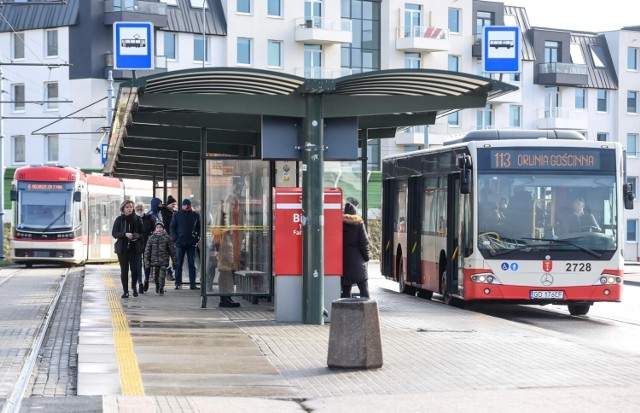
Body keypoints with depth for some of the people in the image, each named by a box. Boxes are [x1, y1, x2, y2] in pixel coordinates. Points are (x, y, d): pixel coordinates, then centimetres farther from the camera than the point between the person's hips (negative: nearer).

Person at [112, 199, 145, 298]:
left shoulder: (137, 219, 5)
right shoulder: (119, 220, 3)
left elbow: (142, 232, 9)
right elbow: (114, 233, -2)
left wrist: (137, 236, -13)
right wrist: (125, 234, -17)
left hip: (134, 248, 0)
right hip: (122, 248, 0)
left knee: (135, 269, -8)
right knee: (124, 270, 0)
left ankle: (133, 286, 20)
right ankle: (125, 291, 10)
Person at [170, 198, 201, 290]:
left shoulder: (195, 215, 7)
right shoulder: (177, 215, 5)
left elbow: (199, 227, 13)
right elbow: (172, 228, 6)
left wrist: (197, 238, -1)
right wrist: (175, 239, -6)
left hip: (191, 244, 1)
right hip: (180, 243, -1)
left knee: (192, 264, 3)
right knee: (178, 264, 0)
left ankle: (192, 284, 4)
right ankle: (178, 283, 4)